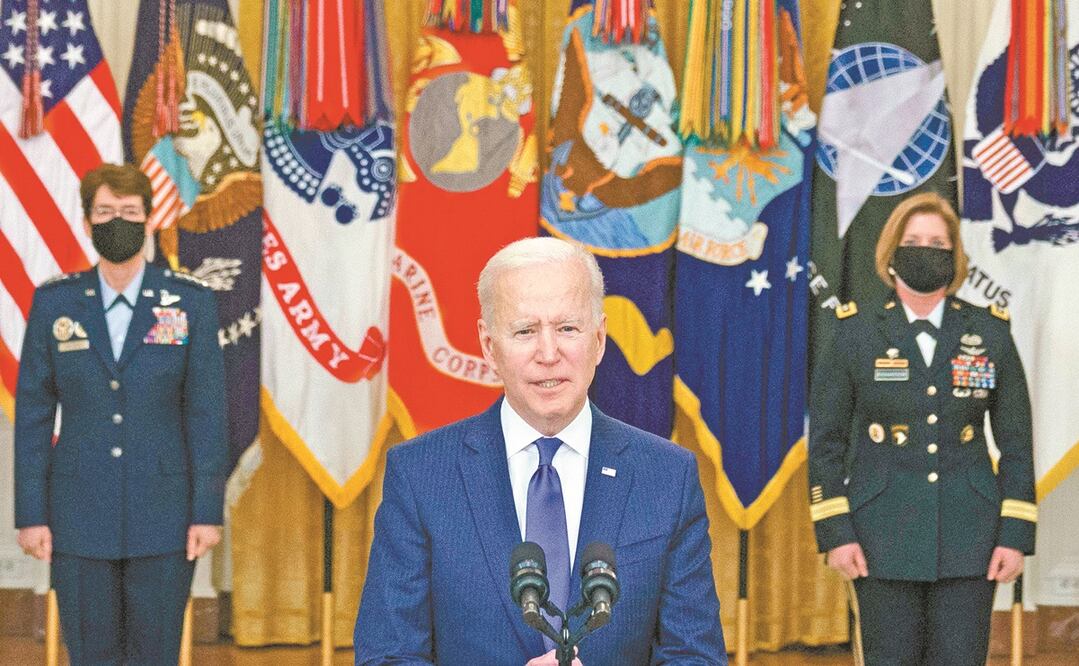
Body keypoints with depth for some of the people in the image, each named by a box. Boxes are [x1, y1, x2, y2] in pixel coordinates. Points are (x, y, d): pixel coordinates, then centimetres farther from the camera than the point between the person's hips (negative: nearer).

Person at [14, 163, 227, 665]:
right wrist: (30, 513, -1)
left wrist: (207, 510, -6)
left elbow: (206, 412, -1)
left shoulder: (190, 303, 1)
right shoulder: (54, 303, 3)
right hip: (80, 513, 1)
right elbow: (33, 414, 4)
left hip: (164, 514, -1)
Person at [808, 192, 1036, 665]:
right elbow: (825, 441, 3)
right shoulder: (857, 333, 2)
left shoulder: (990, 334, 5)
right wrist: (834, 532, -4)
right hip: (885, 538, -1)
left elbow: (1016, 444, 6)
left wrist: (1016, 535, -1)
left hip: (968, 538, 1)